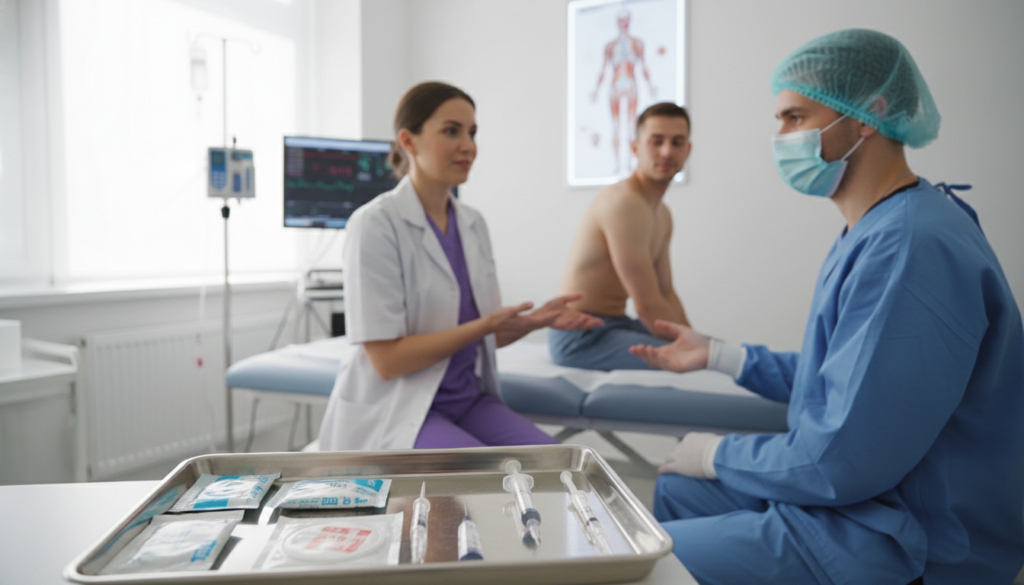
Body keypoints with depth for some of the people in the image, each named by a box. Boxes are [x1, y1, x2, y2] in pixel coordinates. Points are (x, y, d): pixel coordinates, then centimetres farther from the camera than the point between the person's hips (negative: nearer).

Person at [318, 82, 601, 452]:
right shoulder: (376, 224, -14)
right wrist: (484, 325, -21)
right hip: (393, 412, -6)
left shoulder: (473, 223, 6)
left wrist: (536, 319, -7)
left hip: (468, 399, 6)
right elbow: (386, 359, -17)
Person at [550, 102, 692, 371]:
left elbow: (667, 294, 15)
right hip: (579, 336, -10)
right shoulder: (625, 203, -20)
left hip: (616, 324, 10)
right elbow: (648, 305, -22)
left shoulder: (662, 215, 12)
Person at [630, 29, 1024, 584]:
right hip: (854, 492, 10)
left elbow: (841, 463, -28)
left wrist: (718, 455, -11)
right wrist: (717, 355, 17)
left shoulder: (910, 247, -28)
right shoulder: (872, 232, 8)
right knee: (675, 490, 20)